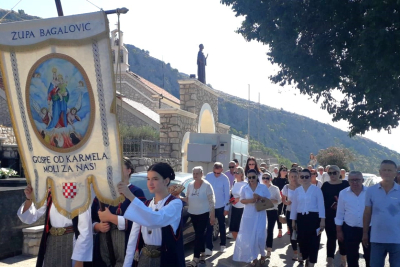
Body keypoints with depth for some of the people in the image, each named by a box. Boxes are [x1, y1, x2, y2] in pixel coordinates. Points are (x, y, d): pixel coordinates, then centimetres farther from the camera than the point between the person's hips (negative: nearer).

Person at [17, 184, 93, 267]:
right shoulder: (49, 195, 5)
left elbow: (85, 229, -14)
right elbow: (28, 219, 4)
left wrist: (79, 260, -15)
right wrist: (29, 199, -14)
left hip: (71, 244, -5)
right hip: (51, 243, 5)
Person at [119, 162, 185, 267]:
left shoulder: (175, 203, -11)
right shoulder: (145, 205, 7)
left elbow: (156, 220, -32)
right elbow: (134, 237, 4)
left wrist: (130, 196, -35)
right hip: (144, 258, 5)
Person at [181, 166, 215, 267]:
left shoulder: (207, 185, -11)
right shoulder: (190, 185, 4)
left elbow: (212, 201, -9)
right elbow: (187, 199, 12)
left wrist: (212, 216, -11)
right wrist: (180, 198, -10)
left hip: (203, 214, -5)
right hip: (193, 214, 5)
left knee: (198, 236, -7)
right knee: (199, 235, 12)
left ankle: (196, 259, -6)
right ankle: (202, 255, 25)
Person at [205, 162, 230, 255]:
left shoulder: (225, 179, -13)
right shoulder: (208, 176, -8)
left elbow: (227, 194, -9)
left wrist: (226, 208, -8)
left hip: (220, 206, -1)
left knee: (222, 226, 15)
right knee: (209, 227, -1)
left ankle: (223, 245, 30)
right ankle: (209, 248, 1)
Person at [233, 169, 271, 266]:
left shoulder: (263, 187, -2)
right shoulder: (244, 188, 2)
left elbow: (268, 199, 1)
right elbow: (242, 200, 5)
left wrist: (260, 197, -17)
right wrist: (250, 200, -14)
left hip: (260, 215, -2)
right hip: (248, 215, 2)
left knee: (259, 236, -5)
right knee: (249, 237, 2)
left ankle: (263, 254, 22)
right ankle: (254, 257, 19)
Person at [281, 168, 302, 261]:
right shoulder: (286, 187, -1)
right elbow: (283, 199, 10)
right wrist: (286, 202, -10)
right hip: (290, 212, 2)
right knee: (292, 232, 9)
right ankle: (295, 253, 23)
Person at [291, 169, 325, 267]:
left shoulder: (316, 189, -4)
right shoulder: (297, 190, 6)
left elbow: (321, 205, -5)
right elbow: (294, 206, 10)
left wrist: (322, 220, -10)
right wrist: (293, 220, 10)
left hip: (313, 217, -3)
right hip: (301, 218, 3)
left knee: (313, 241, -2)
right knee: (302, 240, 8)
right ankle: (307, 258, 30)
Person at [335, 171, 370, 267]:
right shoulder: (343, 193, -1)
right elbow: (340, 213, 4)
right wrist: (339, 231, 3)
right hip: (350, 230, 1)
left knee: (370, 257, 9)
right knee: (351, 257, 10)